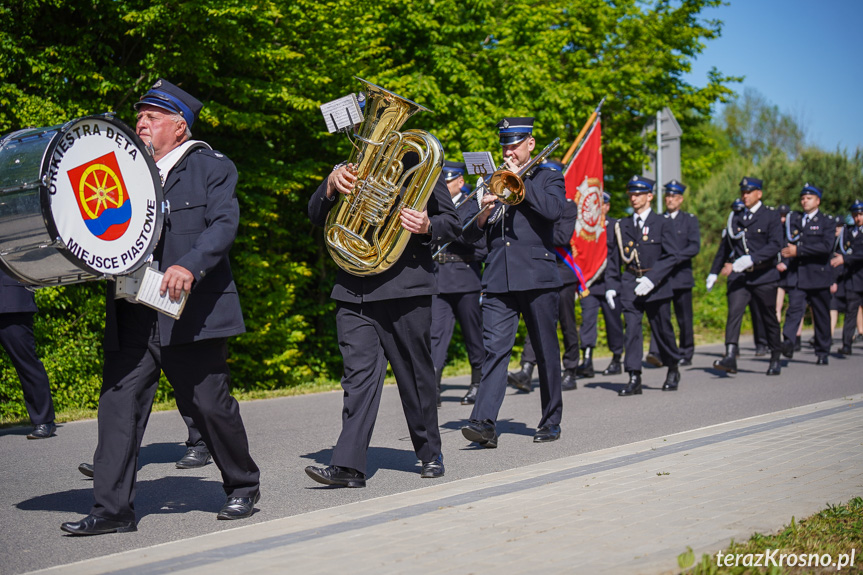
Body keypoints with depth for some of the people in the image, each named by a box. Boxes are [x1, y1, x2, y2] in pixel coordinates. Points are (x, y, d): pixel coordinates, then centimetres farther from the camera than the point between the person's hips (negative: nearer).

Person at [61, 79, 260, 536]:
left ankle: (243, 487, 24)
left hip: (191, 313, -4)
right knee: (118, 404, -3)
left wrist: (190, 266, -25)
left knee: (210, 405, 3)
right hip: (132, 315, 4)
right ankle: (112, 509, 2)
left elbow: (224, 225, -10)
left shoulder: (211, 167, 4)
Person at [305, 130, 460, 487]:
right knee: (359, 373, -7)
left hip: (406, 287, -2)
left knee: (416, 373, 6)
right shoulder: (350, 168, 19)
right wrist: (331, 186, -9)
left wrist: (427, 227, -16)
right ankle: (349, 465, -11)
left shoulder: (419, 163, 8)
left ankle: (430, 453, 23)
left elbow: (452, 223, 6)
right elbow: (316, 217, 11)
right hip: (354, 291, 2)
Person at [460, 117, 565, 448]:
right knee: (494, 348, -10)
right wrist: (483, 213, -8)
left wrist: (520, 179, -10)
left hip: (538, 278, -2)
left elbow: (554, 210, -14)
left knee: (546, 352, 5)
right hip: (498, 280, 2)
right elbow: (470, 235, 13)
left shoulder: (548, 178, 9)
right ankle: (485, 423, -17)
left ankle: (551, 422, 18)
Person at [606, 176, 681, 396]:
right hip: (630, 286, 2)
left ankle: (673, 369, 32)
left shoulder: (663, 223, -1)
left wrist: (652, 278, -18)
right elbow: (614, 258, 13)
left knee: (662, 330, 9)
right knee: (631, 329, -10)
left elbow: (672, 256, -7)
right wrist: (612, 285, 3)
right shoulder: (622, 225, 9)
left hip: (656, 285, -2)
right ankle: (634, 378, -10)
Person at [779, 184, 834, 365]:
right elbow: (787, 242, 15)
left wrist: (798, 251, -19)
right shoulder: (794, 219, 14)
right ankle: (788, 343, -30)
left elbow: (826, 246, -14)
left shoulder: (827, 222, 1)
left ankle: (822, 353, 17)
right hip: (796, 275, 2)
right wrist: (783, 260, -4)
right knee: (794, 307, -17)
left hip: (818, 276, -2)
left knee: (821, 315, 6)